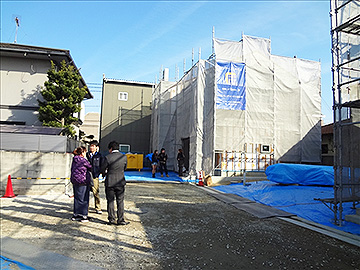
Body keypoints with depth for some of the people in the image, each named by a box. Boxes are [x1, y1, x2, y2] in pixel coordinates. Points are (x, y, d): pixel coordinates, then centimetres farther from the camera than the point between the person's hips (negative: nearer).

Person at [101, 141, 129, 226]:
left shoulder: (107, 157, -12)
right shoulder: (124, 157, -3)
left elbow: (102, 169, -4)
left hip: (110, 182, -2)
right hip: (120, 182, 2)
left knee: (110, 201, 11)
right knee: (120, 201, 10)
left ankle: (112, 219, 16)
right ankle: (120, 220, 12)